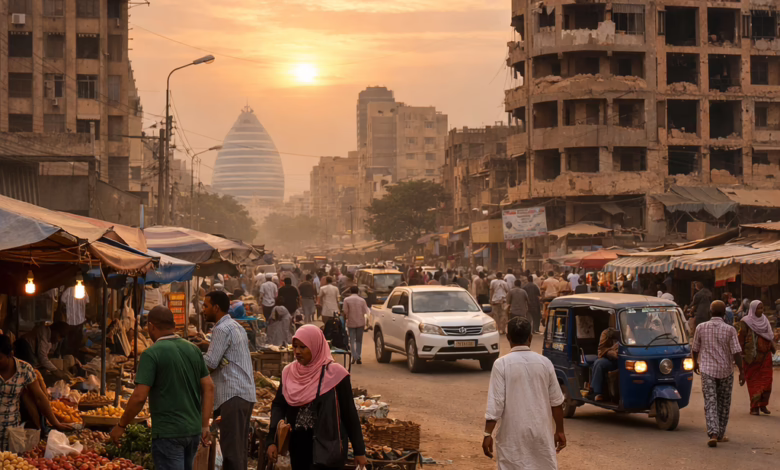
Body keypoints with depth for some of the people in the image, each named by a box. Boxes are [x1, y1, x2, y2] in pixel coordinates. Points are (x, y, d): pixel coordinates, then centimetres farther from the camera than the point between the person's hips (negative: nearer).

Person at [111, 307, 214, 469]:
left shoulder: (152, 354, -12)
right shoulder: (193, 349, 7)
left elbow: (139, 397, -16)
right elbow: (209, 387, 7)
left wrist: (121, 425, -4)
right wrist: (205, 425, 11)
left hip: (168, 433, -7)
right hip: (193, 430, 7)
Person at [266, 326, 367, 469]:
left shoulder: (335, 374, -8)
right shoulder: (289, 372, 6)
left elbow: (349, 413, -5)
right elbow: (278, 405, 3)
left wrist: (359, 451, -4)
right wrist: (272, 440, -11)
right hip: (298, 445, 5)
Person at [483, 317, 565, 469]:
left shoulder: (502, 364, -9)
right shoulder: (545, 363, 0)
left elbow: (496, 402, -12)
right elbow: (556, 401, 5)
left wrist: (488, 433, -6)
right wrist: (559, 430, 16)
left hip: (513, 434, -3)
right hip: (541, 432, 3)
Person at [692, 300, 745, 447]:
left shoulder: (701, 327, -2)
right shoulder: (729, 330, -9)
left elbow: (695, 348, 8)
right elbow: (736, 352, -12)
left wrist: (695, 362, 27)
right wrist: (741, 371, -4)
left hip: (707, 370, 0)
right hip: (725, 371, 0)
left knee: (710, 403, -1)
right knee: (724, 403, 15)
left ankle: (713, 434, -18)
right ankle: (720, 434, 22)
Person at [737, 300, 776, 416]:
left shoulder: (764, 320, 12)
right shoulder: (745, 322, -6)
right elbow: (741, 339, -9)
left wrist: (773, 348, 13)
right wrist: (741, 354, -13)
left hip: (765, 355, 5)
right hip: (752, 356, -5)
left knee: (767, 379, -1)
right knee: (754, 381, -1)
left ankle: (763, 404, 12)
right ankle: (754, 407, 4)